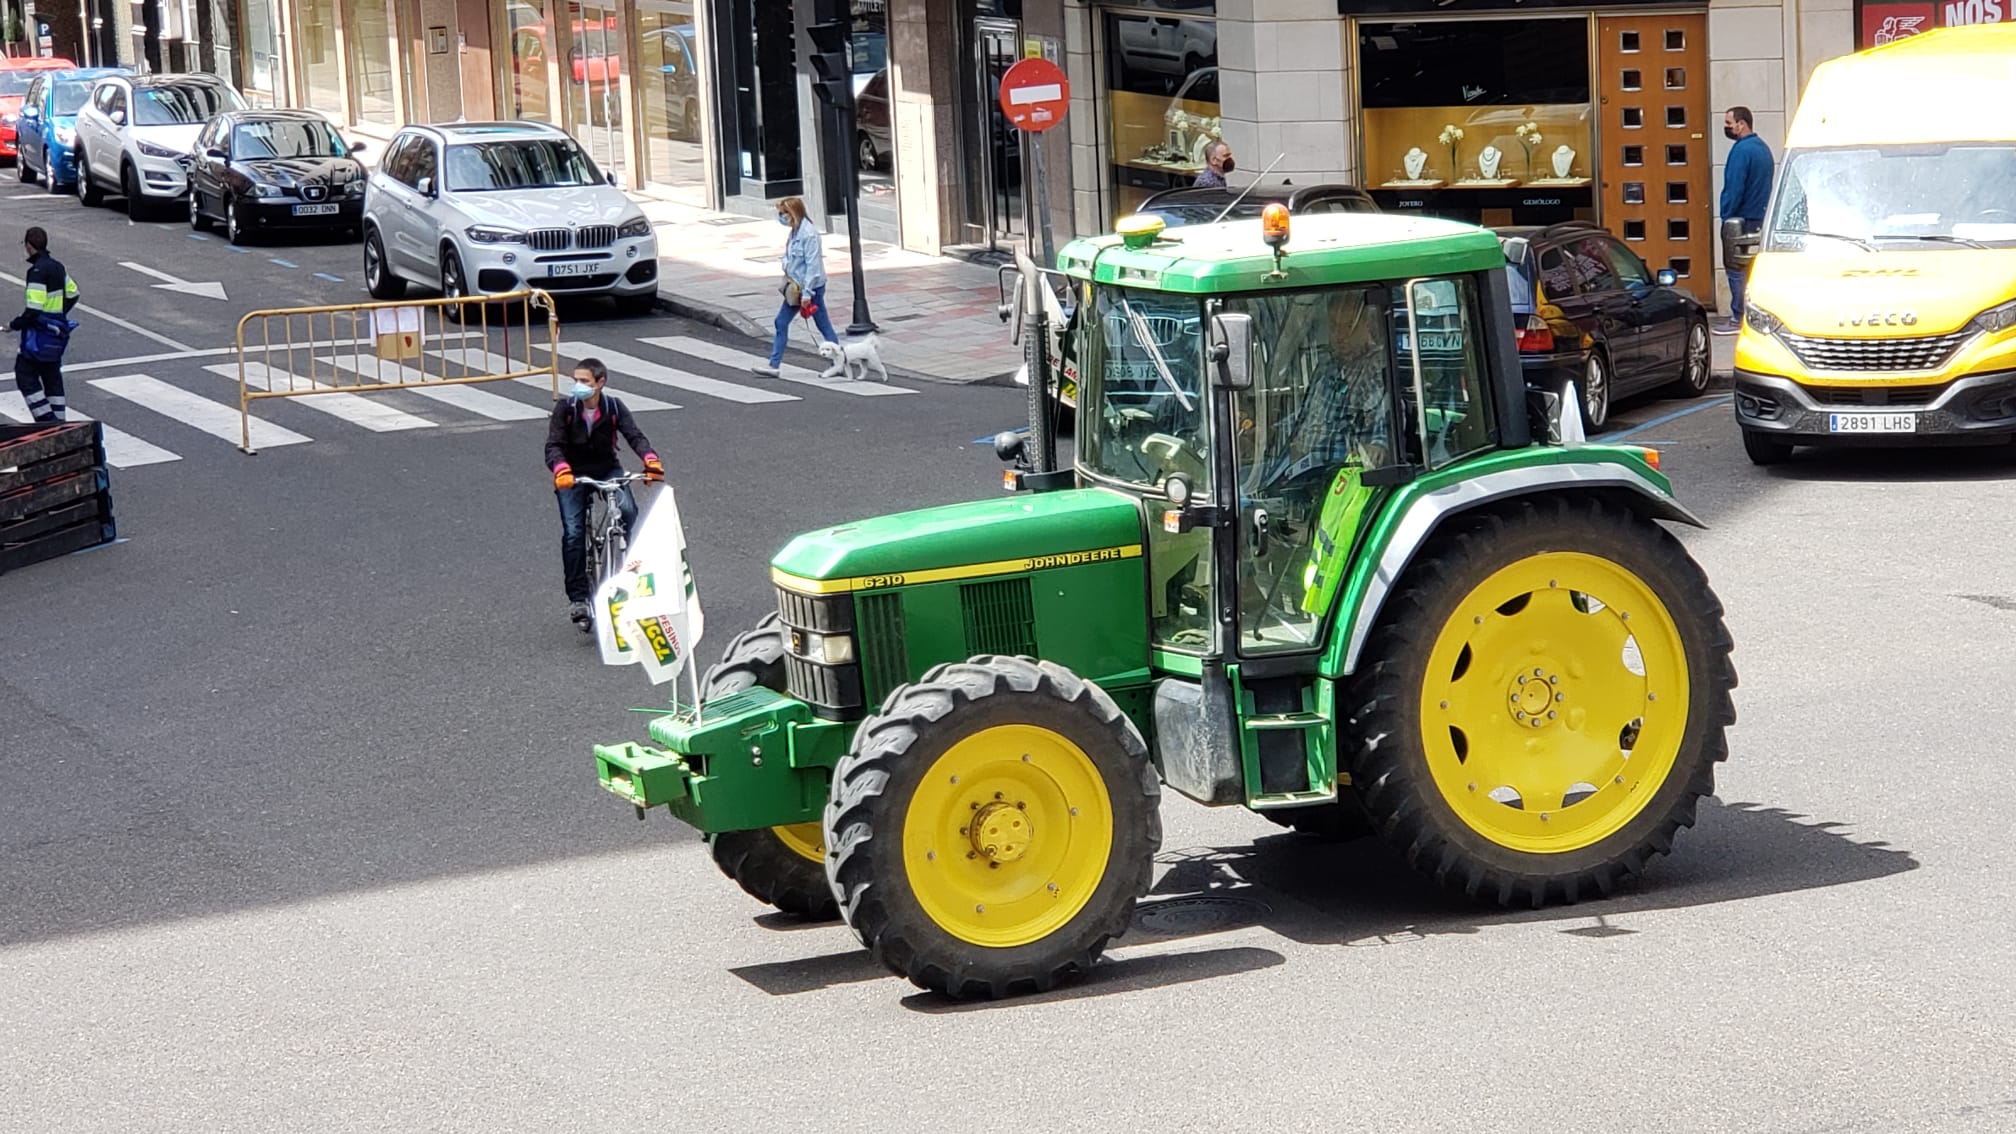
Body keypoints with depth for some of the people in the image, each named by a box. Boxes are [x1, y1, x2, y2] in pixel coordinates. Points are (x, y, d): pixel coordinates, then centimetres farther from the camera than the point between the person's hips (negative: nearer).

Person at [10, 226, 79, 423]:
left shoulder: (37, 271, -20)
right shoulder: (57, 267, 8)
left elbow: (33, 309, -24)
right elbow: (72, 293, 22)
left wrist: (14, 325, -11)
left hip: (40, 332, -9)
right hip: (57, 331, 9)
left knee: (25, 374, -1)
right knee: (52, 377, 14)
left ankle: (47, 420, -8)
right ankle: (59, 421, 15)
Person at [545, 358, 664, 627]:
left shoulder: (614, 408, -9)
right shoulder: (565, 408, -13)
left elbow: (634, 436, -20)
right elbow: (553, 445, -21)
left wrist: (651, 460, -41)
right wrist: (560, 470, -43)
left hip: (607, 470, 1)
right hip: (573, 475, -1)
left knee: (628, 511, -26)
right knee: (573, 534, -14)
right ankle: (578, 599, -8)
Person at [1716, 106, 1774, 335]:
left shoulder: (1742, 150, -17)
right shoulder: (1762, 147, 15)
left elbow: (1735, 188, -21)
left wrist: (1727, 217, -15)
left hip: (1742, 219, -10)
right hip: (1760, 219, 10)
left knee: (1737, 269, -5)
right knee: (1755, 270, 14)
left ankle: (1739, 319, -5)